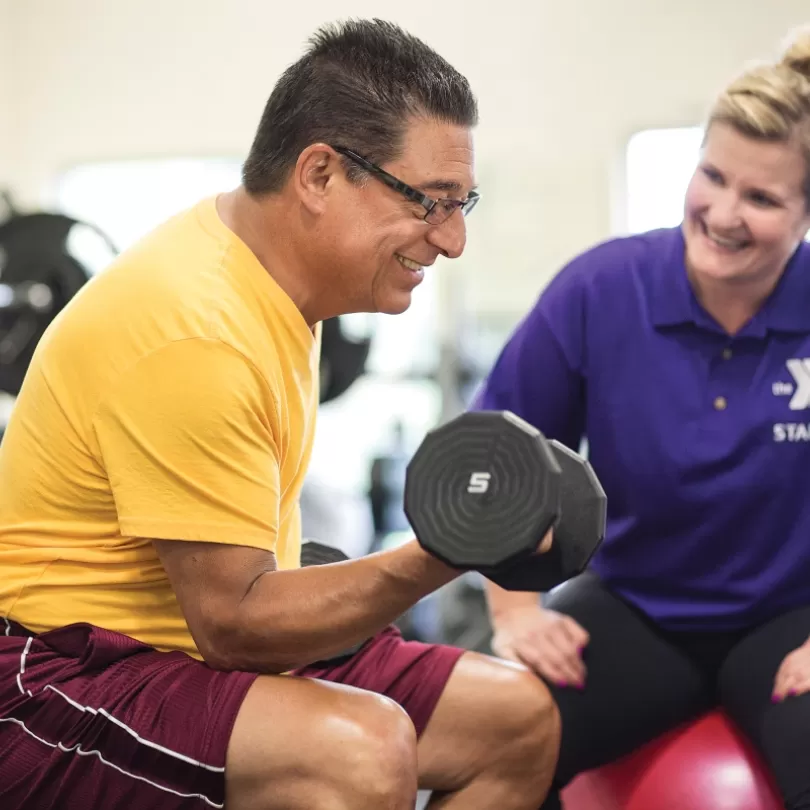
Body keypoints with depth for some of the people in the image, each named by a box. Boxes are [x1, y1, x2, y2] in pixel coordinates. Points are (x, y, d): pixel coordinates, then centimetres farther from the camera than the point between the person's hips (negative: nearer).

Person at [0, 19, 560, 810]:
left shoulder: (265, 274, 6)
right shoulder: (191, 334, -25)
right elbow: (232, 621, -24)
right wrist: (439, 560, -31)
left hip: (218, 635, 10)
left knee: (519, 717, 4)